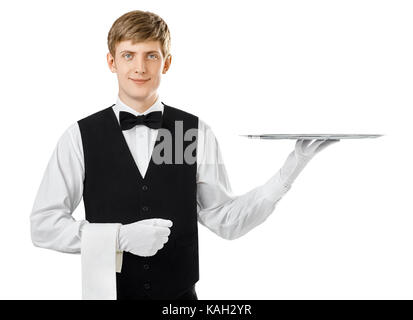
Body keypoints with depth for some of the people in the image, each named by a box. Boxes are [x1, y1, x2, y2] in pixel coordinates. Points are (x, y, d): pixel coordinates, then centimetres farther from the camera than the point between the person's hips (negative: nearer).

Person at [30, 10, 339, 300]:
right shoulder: (81, 136, -7)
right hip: (107, 291, -1)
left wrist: (293, 166, -8)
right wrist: (120, 237, -19)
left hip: (181, 294, 1)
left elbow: (226, 220, -1)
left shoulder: (198, 133, -3)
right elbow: (43, 225, -7)